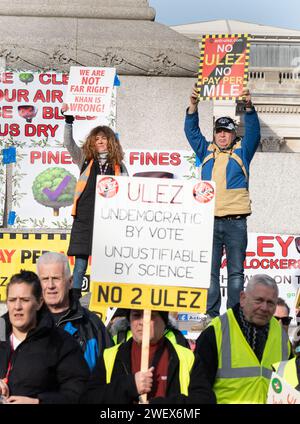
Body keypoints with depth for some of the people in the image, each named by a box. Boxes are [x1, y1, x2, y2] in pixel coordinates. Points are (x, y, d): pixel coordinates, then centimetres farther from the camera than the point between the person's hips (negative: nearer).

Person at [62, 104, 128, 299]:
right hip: (85, 216, 0)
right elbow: (69, 143, 1)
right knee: (81, 258, 0)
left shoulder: (118, 165, 11)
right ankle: (75, 296, 3)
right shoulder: (85, 160, 11)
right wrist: (69, 120, -9)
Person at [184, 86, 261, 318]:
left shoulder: (242, 151, 10)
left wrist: (249, 107, -18)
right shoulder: (207, 151, 16)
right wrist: (193, 106, -3)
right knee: (210, 271, 1)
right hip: (209, 221, 2)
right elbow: (192, 131, 11)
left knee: (236, 271, 0)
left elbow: (253, 132, -3)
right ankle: (211, 314, 5)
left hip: (235, 222, -2)